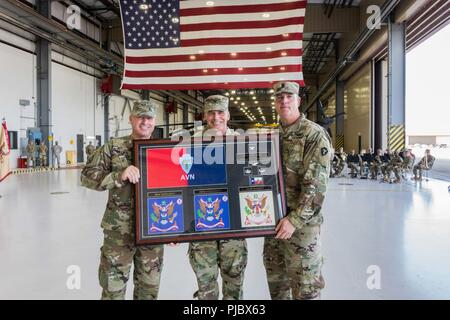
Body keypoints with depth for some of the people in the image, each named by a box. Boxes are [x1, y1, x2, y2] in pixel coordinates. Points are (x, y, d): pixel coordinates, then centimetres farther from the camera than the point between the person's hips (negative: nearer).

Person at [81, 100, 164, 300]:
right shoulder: (114, 147, -1)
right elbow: (87, 175, -7)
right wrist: (119, 176, -22)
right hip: (119, 230, -2)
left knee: (149, 287, 15)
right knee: (113, 287, 7)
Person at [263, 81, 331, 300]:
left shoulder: (315, 135, -10)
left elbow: (316, 185, -18)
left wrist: (295, 220, -21)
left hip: (301, 223, -7)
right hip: (273, 220, 7)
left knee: (305, 286, 3)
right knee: (275, 281, 18)